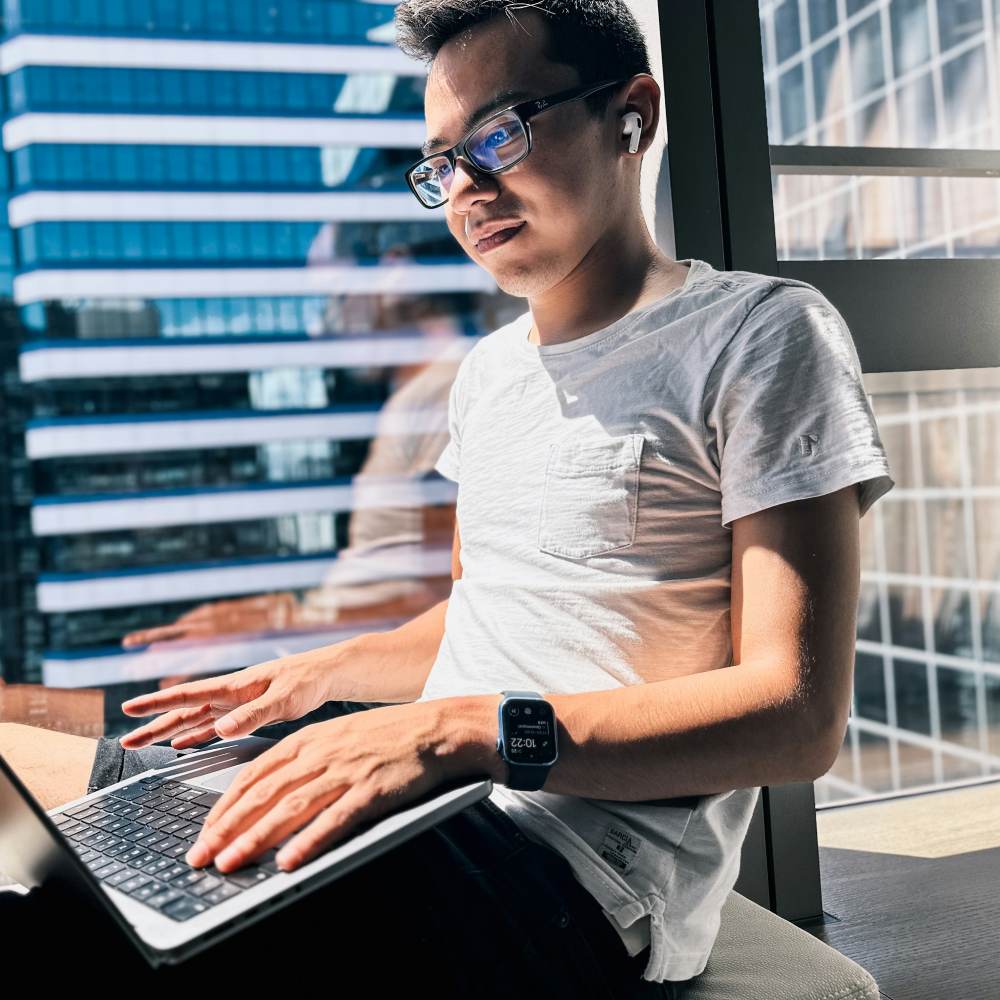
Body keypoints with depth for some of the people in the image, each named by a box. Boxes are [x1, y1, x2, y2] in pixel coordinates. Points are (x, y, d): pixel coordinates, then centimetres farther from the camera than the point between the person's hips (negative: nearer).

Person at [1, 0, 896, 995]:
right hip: (435, 817, 7)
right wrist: (322, 673, 9)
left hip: (592, 869, -7)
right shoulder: (489, 368, 18)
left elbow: (797, 716, -14)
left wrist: (462, 730, -24)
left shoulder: (758, 332, -6)